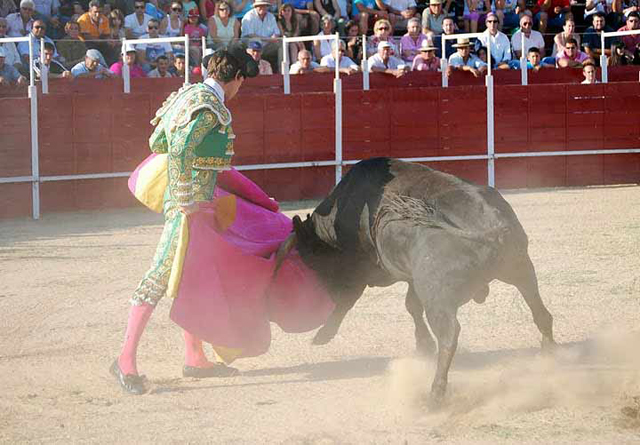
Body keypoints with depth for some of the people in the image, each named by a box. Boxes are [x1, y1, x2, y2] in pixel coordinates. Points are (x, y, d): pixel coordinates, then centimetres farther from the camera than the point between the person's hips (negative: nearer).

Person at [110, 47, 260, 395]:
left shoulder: (189, 94, 12)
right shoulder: (210, 108, -17)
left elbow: (156, 142, 21)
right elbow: (179, 151, -29)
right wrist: (185, 201, -25)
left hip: (196, 203, 11)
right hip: (190, 202, -11)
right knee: (161, 275, -12)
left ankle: (195, 357, 24)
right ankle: (126, 360, -15)